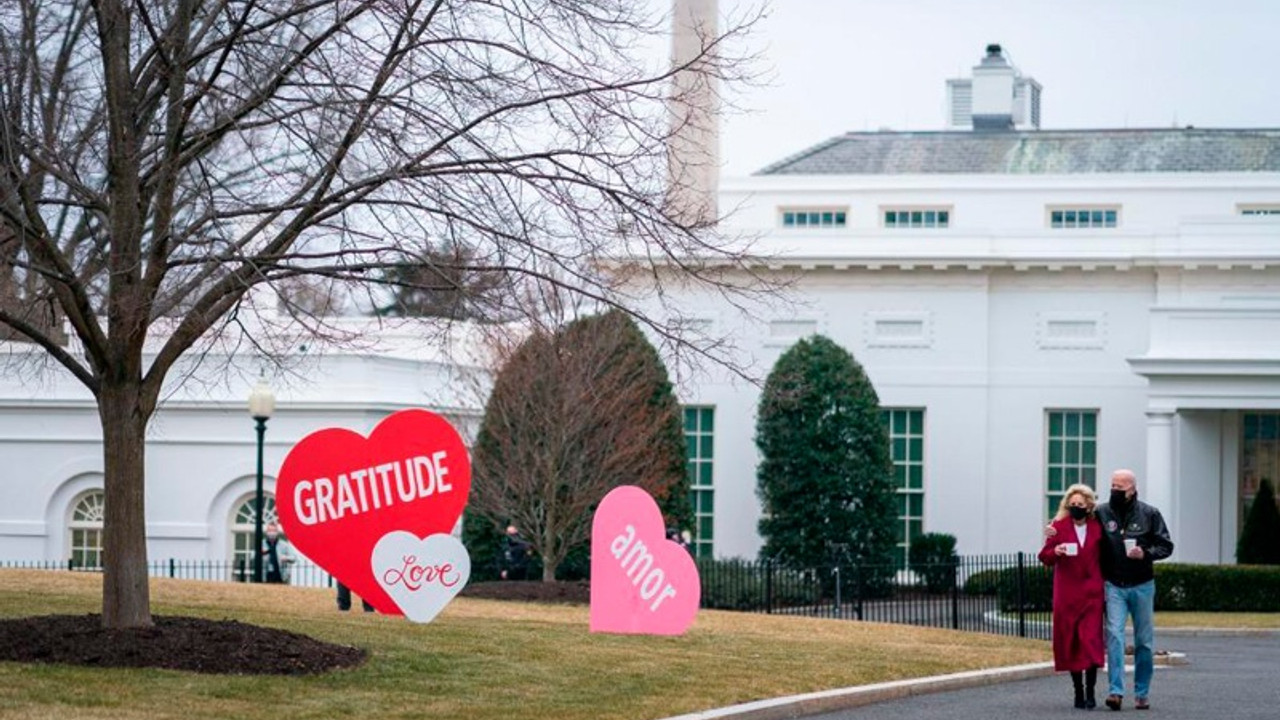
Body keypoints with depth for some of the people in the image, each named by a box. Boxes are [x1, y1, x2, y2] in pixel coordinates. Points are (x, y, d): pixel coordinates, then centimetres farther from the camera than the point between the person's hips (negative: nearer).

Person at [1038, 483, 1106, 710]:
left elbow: (1106, 556, 14)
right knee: (1070, 642, 3)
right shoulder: (1059, 527, 5)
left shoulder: (1098, 528, 7)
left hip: (1091, 592, -1)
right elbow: (1044, 557, 5)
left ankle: (1090, 691, -10)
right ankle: (1078, 691, 11)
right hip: (1066, 593, 1)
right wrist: (1055, 551, -18)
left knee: (1091, 639, -10)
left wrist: (1105, 584, 5)